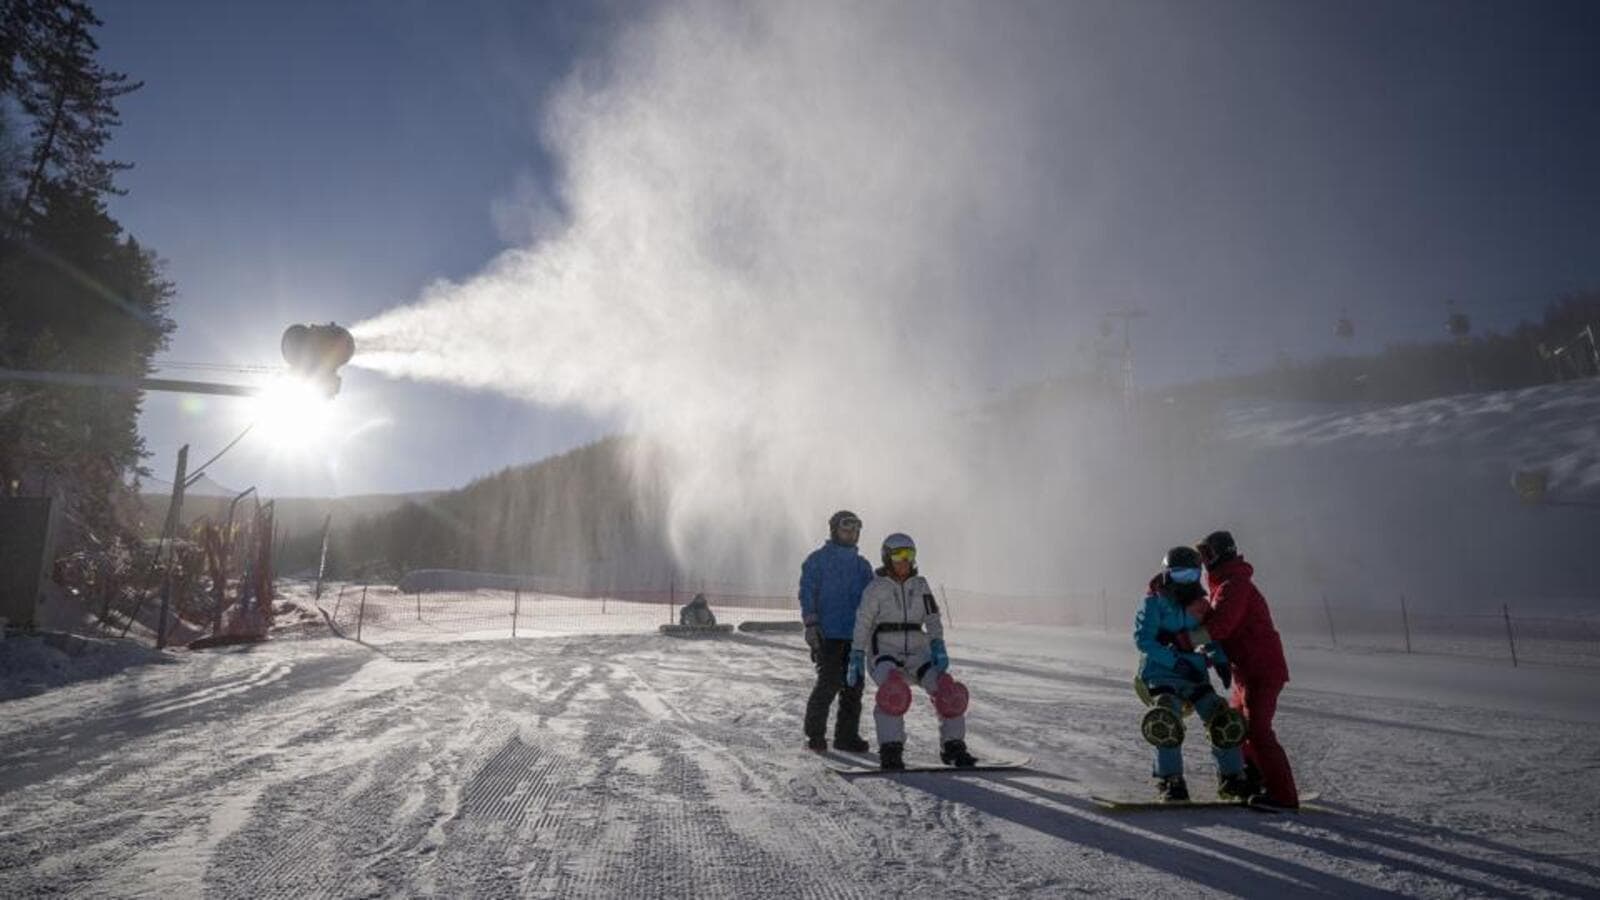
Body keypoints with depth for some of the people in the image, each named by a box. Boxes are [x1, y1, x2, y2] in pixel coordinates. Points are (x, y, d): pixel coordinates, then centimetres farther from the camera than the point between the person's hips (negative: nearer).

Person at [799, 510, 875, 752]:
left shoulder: (861, 564, 18)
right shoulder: (817, 559, 1)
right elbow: (807, 593, -5)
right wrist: (811, 624, -14)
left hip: (855, 634, 6)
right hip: (828, 634, -6)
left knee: (853, 686, 6)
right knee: (829, 682, -11)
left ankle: (847, 735, 16)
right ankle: (815, 735, 2)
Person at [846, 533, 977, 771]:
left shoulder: (920, 585, 10)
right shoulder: (876, 588, -1)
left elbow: (933, 620, 7)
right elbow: (862, 625, -1)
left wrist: (939, 648, -8)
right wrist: (856, 659, -7)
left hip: (917, 652, 4)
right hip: (886, 652, -4)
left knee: (949, 690, -15)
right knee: (894, 689, -34)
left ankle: (953, 747, 3)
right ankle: (890, 751, -24)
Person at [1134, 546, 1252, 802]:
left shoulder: (1199, 605, 8)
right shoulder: (1155, 603, -8)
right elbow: (1143, 639, -15)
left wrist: (1220, 661, -1)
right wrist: (1175, 662, -23)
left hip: (1195, 675, 5)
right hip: (1161, 675, -5)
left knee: (1226, 722, -5)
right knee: (1167, 721, -28)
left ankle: (1232, 779, 17)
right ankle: (1169, 780, -9)